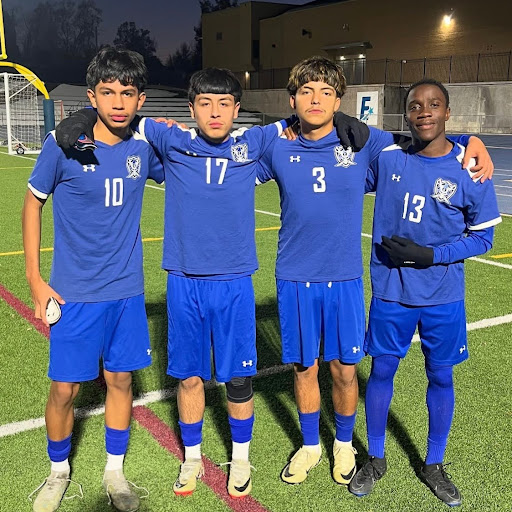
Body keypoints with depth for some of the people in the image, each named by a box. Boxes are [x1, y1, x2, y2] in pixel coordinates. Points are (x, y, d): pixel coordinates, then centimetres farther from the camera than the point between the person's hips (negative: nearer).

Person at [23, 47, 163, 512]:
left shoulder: (145, 145, -4)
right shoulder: (63, 143, -12)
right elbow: (33, 202, 0)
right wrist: (35, 280, -2)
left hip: (127, 290, 3)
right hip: (75, 293, -2)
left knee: (120, 379, 12)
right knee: (64, 388, 4)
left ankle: (115, 471, 32)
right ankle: (59, 472, 31)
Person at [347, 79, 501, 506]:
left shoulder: (469, 168, -8)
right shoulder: (386, 156, -4)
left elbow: (482, 236, -3)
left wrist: (430, 255, -16)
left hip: (443, 297, 0)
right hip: (391, 292, 1)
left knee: (441, 377, 12)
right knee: (382, 372, 10)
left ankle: (434, 465, 33)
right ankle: (376, 460, 31)